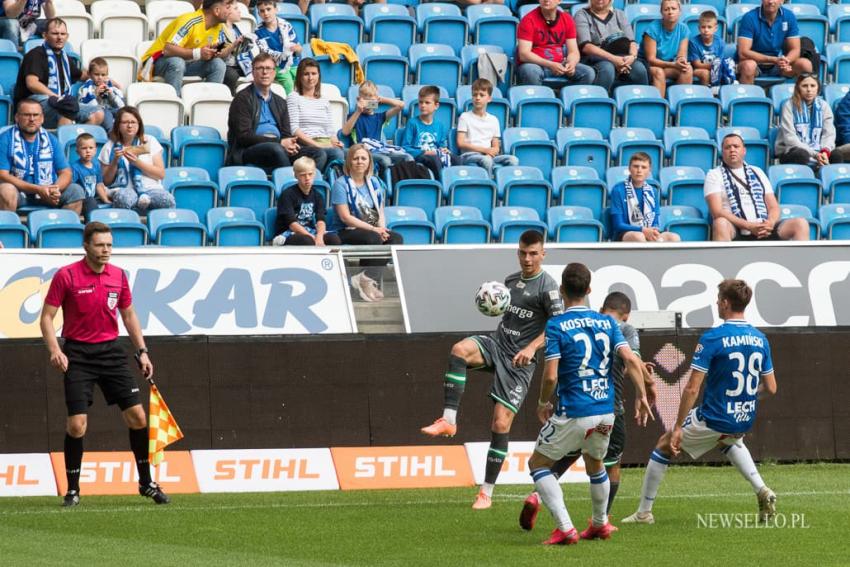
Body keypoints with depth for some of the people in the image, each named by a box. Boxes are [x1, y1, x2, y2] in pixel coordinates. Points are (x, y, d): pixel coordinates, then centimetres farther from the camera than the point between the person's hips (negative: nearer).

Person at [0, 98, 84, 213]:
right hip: (19, 192, -4)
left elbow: (65, 172, 6)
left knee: (76, 190, -14)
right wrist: (37, 189, -22)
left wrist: (56, 189, -19)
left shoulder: (50, 140, 7)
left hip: (46, 192, 4)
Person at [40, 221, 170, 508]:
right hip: (78, 355, -4)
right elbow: (47, 316, -6)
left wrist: (141, 351, 10)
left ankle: (146, 483, 14)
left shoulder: (118, 276, 4)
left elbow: (128, 315, 16)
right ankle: (72, 489, 4)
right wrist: (55, 350, -20)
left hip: (111, 352, 4)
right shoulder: (66, 276, -9)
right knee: (77, 424, -10)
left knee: (137, 416, 0)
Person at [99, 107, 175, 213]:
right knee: (123, 198, -40)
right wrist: (115, 161, -7)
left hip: (151, 189, 1)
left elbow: (161, 174, 4)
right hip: (123, 189, -1)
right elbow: (106, 181, 10)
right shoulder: (109, 147, 11)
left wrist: (137, 162, -9)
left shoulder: (150, 141, 11)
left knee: (168, 200, -34)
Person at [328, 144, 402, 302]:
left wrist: (382, 229, -9)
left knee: (397, 238, -22)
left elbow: (380, 212, 14)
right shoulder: (341, 184, -6)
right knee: (374, 238, -34)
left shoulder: (374, 182, 14)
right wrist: (373, 229, -18)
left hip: (373, 231, 6)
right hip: (345, 232, -6)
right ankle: (369, 280, -25)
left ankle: (368, 278, -30)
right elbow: (345, 217, -14)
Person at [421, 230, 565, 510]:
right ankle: (449, 421, -30)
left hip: (518, 361, -5)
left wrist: (531, 348, -25)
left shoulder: (547, 287, -9)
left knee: (501, 422, -9)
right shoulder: (511, 280, 13)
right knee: (460, 349, -30)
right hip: (496, 343, 5)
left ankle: (487, 492, 2)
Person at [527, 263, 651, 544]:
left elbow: (550, 376, -14)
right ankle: (600, 524, 43)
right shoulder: (606, 322, 5)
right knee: (594, 463, 31)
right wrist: (641, 396, 3)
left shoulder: (556, 326, -9)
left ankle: (565, 528, -3)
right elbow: (631, 360, -5)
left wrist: (543, 403, 3)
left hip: (573, 414, -5)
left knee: (538, 464, 10)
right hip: (606, 411, 5)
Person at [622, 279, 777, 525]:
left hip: (712, 420, -5)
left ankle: (644, 512, 21)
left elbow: (692, 389, -19)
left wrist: (677, 428, -13)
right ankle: (762, 491, 20)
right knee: (731, 442, 41)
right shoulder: (760, 339, 1)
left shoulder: (712, 338, -17)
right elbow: (770, 388, 7)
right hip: (744, 422, 5)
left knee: (664, 446, 17)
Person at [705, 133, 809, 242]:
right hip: (736, 233, -4)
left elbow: (774, 207, 17)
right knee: (721, 224, -39)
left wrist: (770, 223, -8)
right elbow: (717, 212, -4)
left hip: (763, 232, 4)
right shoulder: (714, 175, 10)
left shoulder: (757, 172, 24)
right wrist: (748, 226, -17)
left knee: (801, 224, -19)